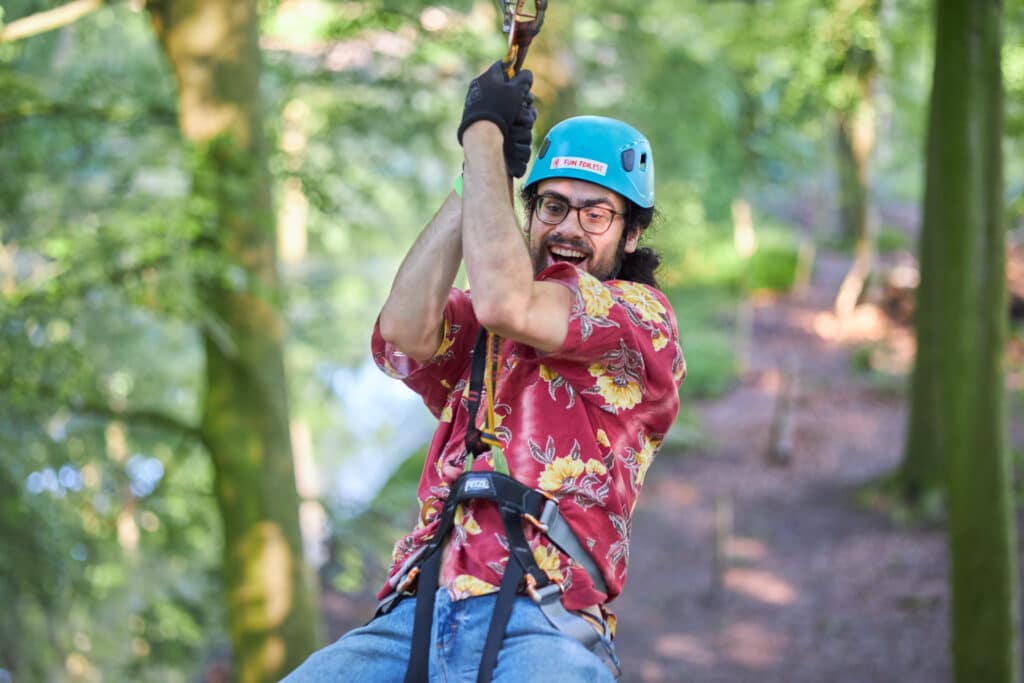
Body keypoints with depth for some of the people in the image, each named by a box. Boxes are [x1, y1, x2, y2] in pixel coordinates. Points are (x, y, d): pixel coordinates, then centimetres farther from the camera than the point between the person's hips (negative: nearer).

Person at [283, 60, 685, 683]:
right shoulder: (472, 327, 24)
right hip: (416, 617, 4)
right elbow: (404, 330, 0)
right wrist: (478, 169, 2)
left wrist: (485, 133, 1)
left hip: (542, 623, -4)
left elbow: (505, 304, -9)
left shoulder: (643, 312, 10)